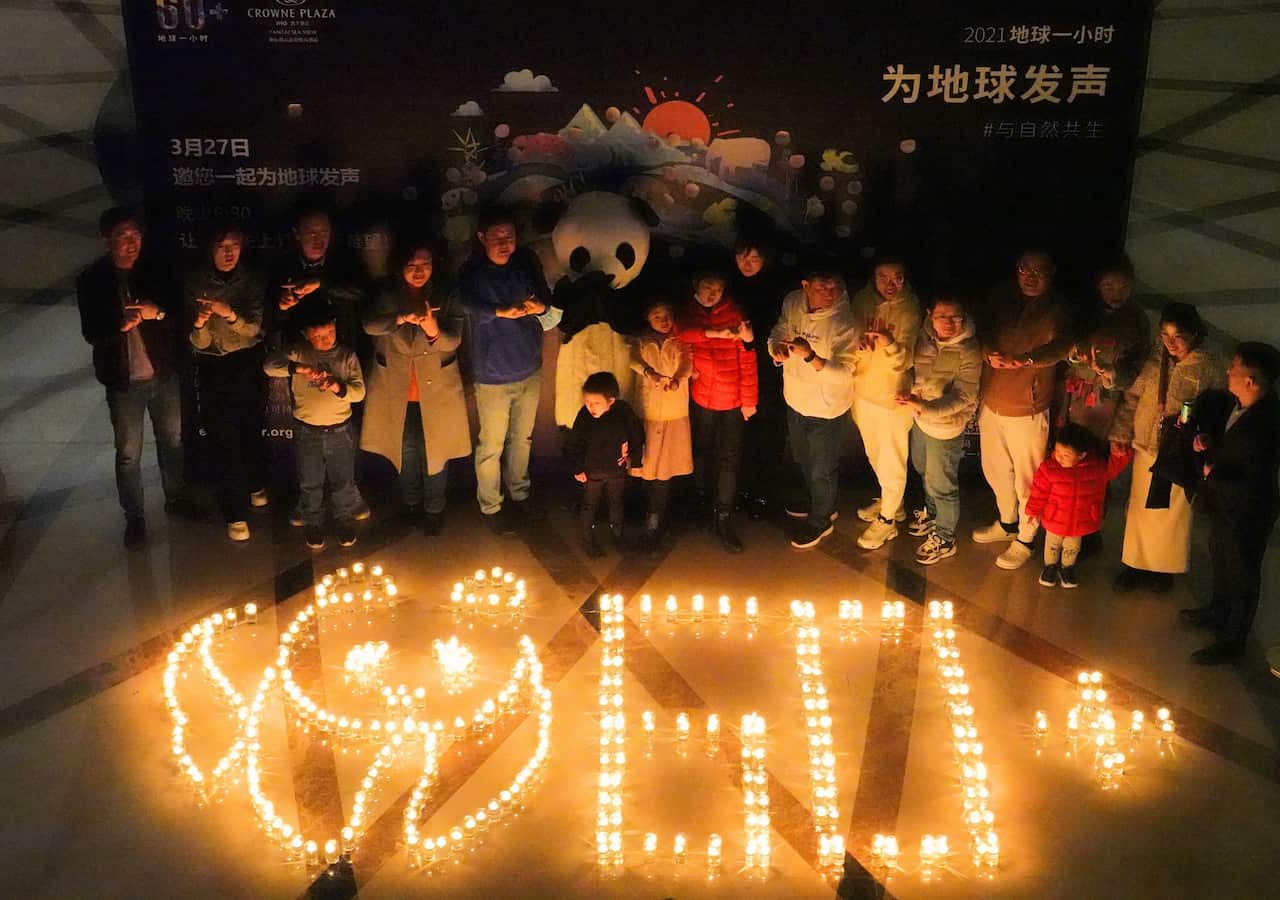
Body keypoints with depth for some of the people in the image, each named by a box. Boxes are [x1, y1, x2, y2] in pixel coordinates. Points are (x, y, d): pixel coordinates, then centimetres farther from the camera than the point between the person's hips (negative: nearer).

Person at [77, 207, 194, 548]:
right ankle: (134, 516, 22)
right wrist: (121, 325, -31)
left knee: (172, 440, 18)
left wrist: (157, 312, -23)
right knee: (128, 454, 6)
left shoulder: (154, 271, -3)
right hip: (124, 380, -3)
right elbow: (91, 333, -11)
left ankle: (175, 498, 38)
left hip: (164, 374, 3)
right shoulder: (92, 279, -9)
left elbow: (178, 315, -1)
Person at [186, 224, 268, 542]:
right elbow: (199, 344, -9)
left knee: (252, 428, 16)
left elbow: (255, 327, -12)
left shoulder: (252, 280, -5)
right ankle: (235, 513, 5)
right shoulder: (195, 284, -8)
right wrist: (199, 324, -31)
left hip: (249, 364, 2)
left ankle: (255, 485, 42)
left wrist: (230, 314, -31)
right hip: (214, 369, -2)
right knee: (223, 438, -3)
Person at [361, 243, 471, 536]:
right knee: (406, 449, 15)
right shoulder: (389, 298, -5)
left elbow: (453, 340, -17)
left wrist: (434, 331, -40)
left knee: (435, 451, 5)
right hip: (397, 390, 1)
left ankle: (434, 509, 25)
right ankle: (411, 502, 38)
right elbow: (370, 324, -23)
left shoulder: (447, 298, -7)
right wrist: (402, 318, -40)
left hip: (437, 389, -1)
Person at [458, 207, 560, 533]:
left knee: (522, 439, 21)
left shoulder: (526, 262, -3)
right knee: (492, 446, 7)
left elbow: (547, 299, -2)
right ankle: (490, 507, 25)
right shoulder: (472, 271, -14)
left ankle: (519, 492, 41)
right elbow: (470, 304, -31)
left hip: (529, 371, 4)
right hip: (493, 376, -4)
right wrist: (502, 311, -49)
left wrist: (541, 306, -27)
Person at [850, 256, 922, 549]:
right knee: (874, 454, 23)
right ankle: (889, 500, 45)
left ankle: (887, 520, 25)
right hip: (862, 389, 5)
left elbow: (903, 362, -23)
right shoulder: (862, 300, -6)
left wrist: (889, 344, -43)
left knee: (891, 460, 9)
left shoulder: (909, 310, -18)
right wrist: (859, 345, -20)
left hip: (891, 395, -5)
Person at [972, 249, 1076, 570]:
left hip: (1027, 410, -5)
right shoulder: (1001, 297, -1)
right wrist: (989, 354, -27)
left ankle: (1025, 540, 28)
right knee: (995, 469, 22)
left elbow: (1062, 344, -31)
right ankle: (1007, 523, 46)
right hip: (991, 402, 5)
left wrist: (1025, 360, -50)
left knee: (1027, 478, 8)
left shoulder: (1056, 309, -14)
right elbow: (981, 330, -4)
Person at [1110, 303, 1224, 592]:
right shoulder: (1156, 363, 1)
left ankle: (1165, 568, 31)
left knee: (1172, 512, 11)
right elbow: (1132, 398, 6)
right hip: (1146, 449, 4)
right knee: (1140, 508, 13)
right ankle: (1136, 563, 31)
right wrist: (1121, 434, -1)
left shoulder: (1208, 368, -12)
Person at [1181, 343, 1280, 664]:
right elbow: (1209, 404, 10)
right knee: (1220, 559, 30)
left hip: (1245, 514, -8)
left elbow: (1253, 484, -32)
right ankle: (1219, 611, 56)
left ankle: (1232, 640, 35)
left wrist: (1213, 474, -20)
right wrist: (1205, 434, -6)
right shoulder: (1235, 401, -13)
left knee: (1242, 576, 14)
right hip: (1223, 504, 8)